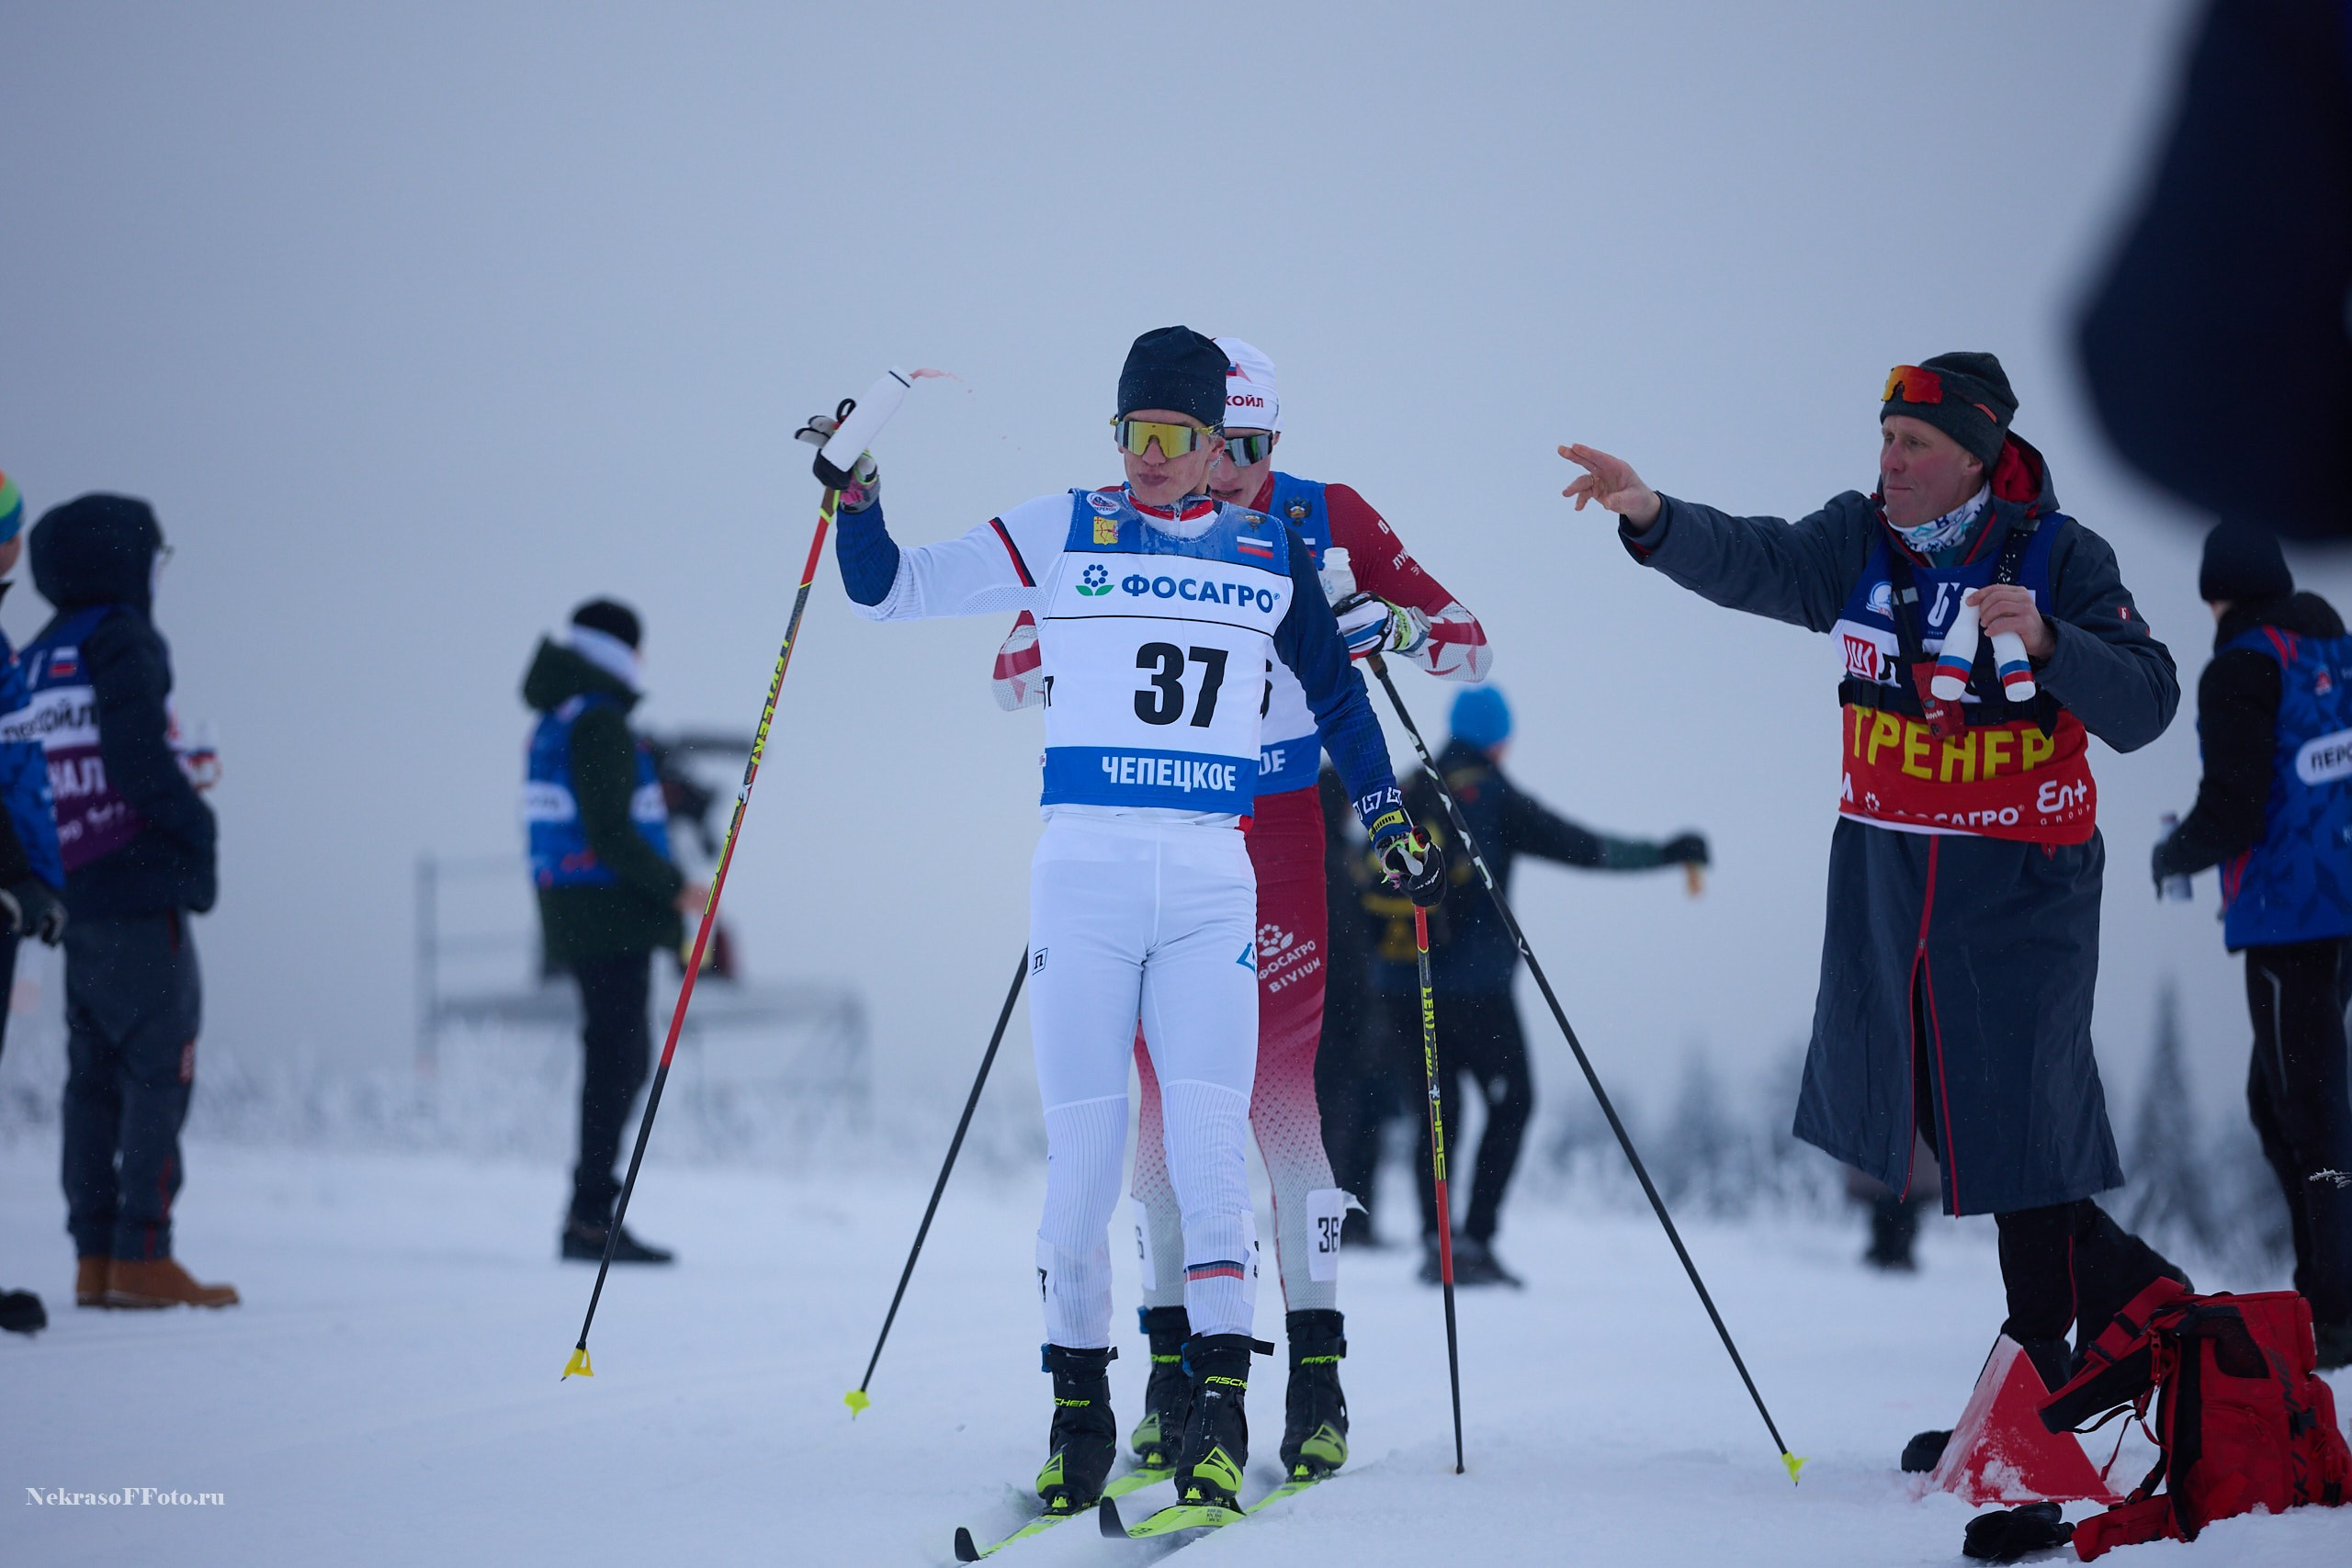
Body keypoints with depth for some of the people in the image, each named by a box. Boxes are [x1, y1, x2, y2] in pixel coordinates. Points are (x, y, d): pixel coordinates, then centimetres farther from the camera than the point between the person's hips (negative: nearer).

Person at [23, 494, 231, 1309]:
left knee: (94, 1076, 9)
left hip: (74, 898, 8)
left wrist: (41, 881, 16)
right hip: (139, 890, -8)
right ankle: (141, 1256, -10)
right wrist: (194, 826, -5)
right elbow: (137, 762, -18)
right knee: (159, 1067, -5)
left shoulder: (33, 662, 15)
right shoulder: (122, 643, -7)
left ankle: (96, 1257, 9)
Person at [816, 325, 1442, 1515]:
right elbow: (892, 591, 8)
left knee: (1207, 1138, -9)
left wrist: (1390, 823, 23)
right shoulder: (1061, 534, 6)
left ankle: (1220, 1407, -5)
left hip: (1212, 884, 1)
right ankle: (1077, 1404, 8)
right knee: (1082, 1148, -3)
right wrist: (856, 498, -9)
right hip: (1084, 870, -1)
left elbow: (1335, 692, 24)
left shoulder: (1270, 554, 11)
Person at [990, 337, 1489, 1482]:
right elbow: (1013, 674, -1)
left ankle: (1317, 1373, -4)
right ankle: (1174, 1368, 7)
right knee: (1166, 1089, 0)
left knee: (1281, 1088, -9)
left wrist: (1387, 625, -22)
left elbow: (1467, 644, -1)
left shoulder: (1322, 524, -3)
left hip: (1280, 838, -1)